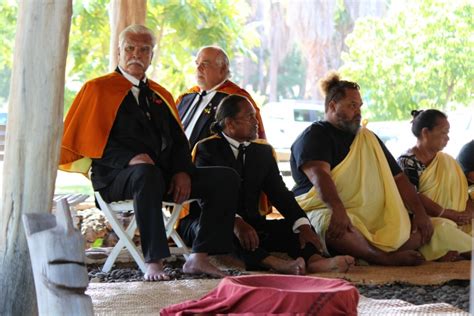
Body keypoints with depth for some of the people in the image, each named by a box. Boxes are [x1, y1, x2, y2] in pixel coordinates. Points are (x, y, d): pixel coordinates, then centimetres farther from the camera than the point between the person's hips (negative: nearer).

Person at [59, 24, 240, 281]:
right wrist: (130, 158, -22)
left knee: (226, 178, -11)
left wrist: (182, 171, -5)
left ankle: (199, 257, -17)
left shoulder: (161, 96, 25)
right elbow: (89, 140, -6)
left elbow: (178, 140, 17)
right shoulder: (98, 89, 6)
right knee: (147, 174, -41)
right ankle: (153, 263, -39)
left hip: (165, 174, 6)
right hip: (116, 177, -6)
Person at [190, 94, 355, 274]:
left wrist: (302, 224, -14)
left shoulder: (263, 150, 16)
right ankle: (275, 263, -58)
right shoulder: (207, 149, -1)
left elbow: (279, 192, 5)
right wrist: (235, 222, -34)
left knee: (292, 226, -15)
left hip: (251, 224, 6)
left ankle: (314, 260, -46)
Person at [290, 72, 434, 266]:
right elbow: (320, 175, -19)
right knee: (329, 224, -41)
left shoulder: (368, 139, 24)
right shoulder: (314, 136, 1)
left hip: (372, 221, 7)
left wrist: (420, 212, 5)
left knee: (424, 229, -9)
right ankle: (388, 258, -41)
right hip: (324, 212, -7)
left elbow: (397, 177, 21)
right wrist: (338, 210, -37)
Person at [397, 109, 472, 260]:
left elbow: (462, 189, 14)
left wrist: (469, 211, -9)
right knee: (442, 228, -35)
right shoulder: (407, 162, -4)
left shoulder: (446, 161, 20)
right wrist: (451, 215, -15)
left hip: (452, 221, 7)